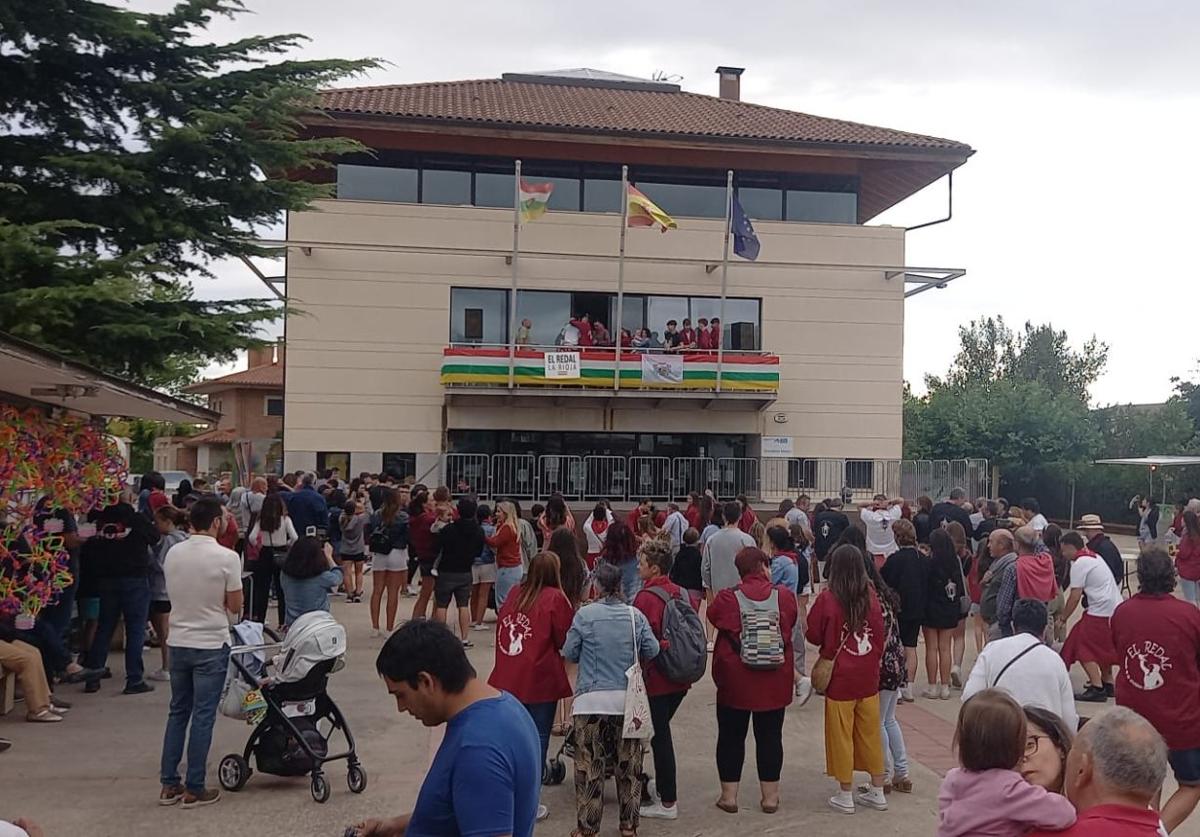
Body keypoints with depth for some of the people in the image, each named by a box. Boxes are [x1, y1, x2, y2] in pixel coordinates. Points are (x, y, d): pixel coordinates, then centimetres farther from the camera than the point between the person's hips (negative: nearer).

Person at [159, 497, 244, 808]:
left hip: (178, 642, 5)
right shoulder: (226, 557, -15)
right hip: (211, 645, -5)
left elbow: (174, 593, 12)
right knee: (203, 717, 2)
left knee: (177, 712, 15)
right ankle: (194, 789, 8)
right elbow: (235, 606, -9)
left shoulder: (173, 553, 0)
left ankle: (169, 785, 20)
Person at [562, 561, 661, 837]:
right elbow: (652, 650, -1)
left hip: (592, 699, -2)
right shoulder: (635, 615, -3)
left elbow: (569, 653, -2)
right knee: (629, 765, 14)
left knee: (589, 766, 7)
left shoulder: (584, 615, -8)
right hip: (627, 700, 2)